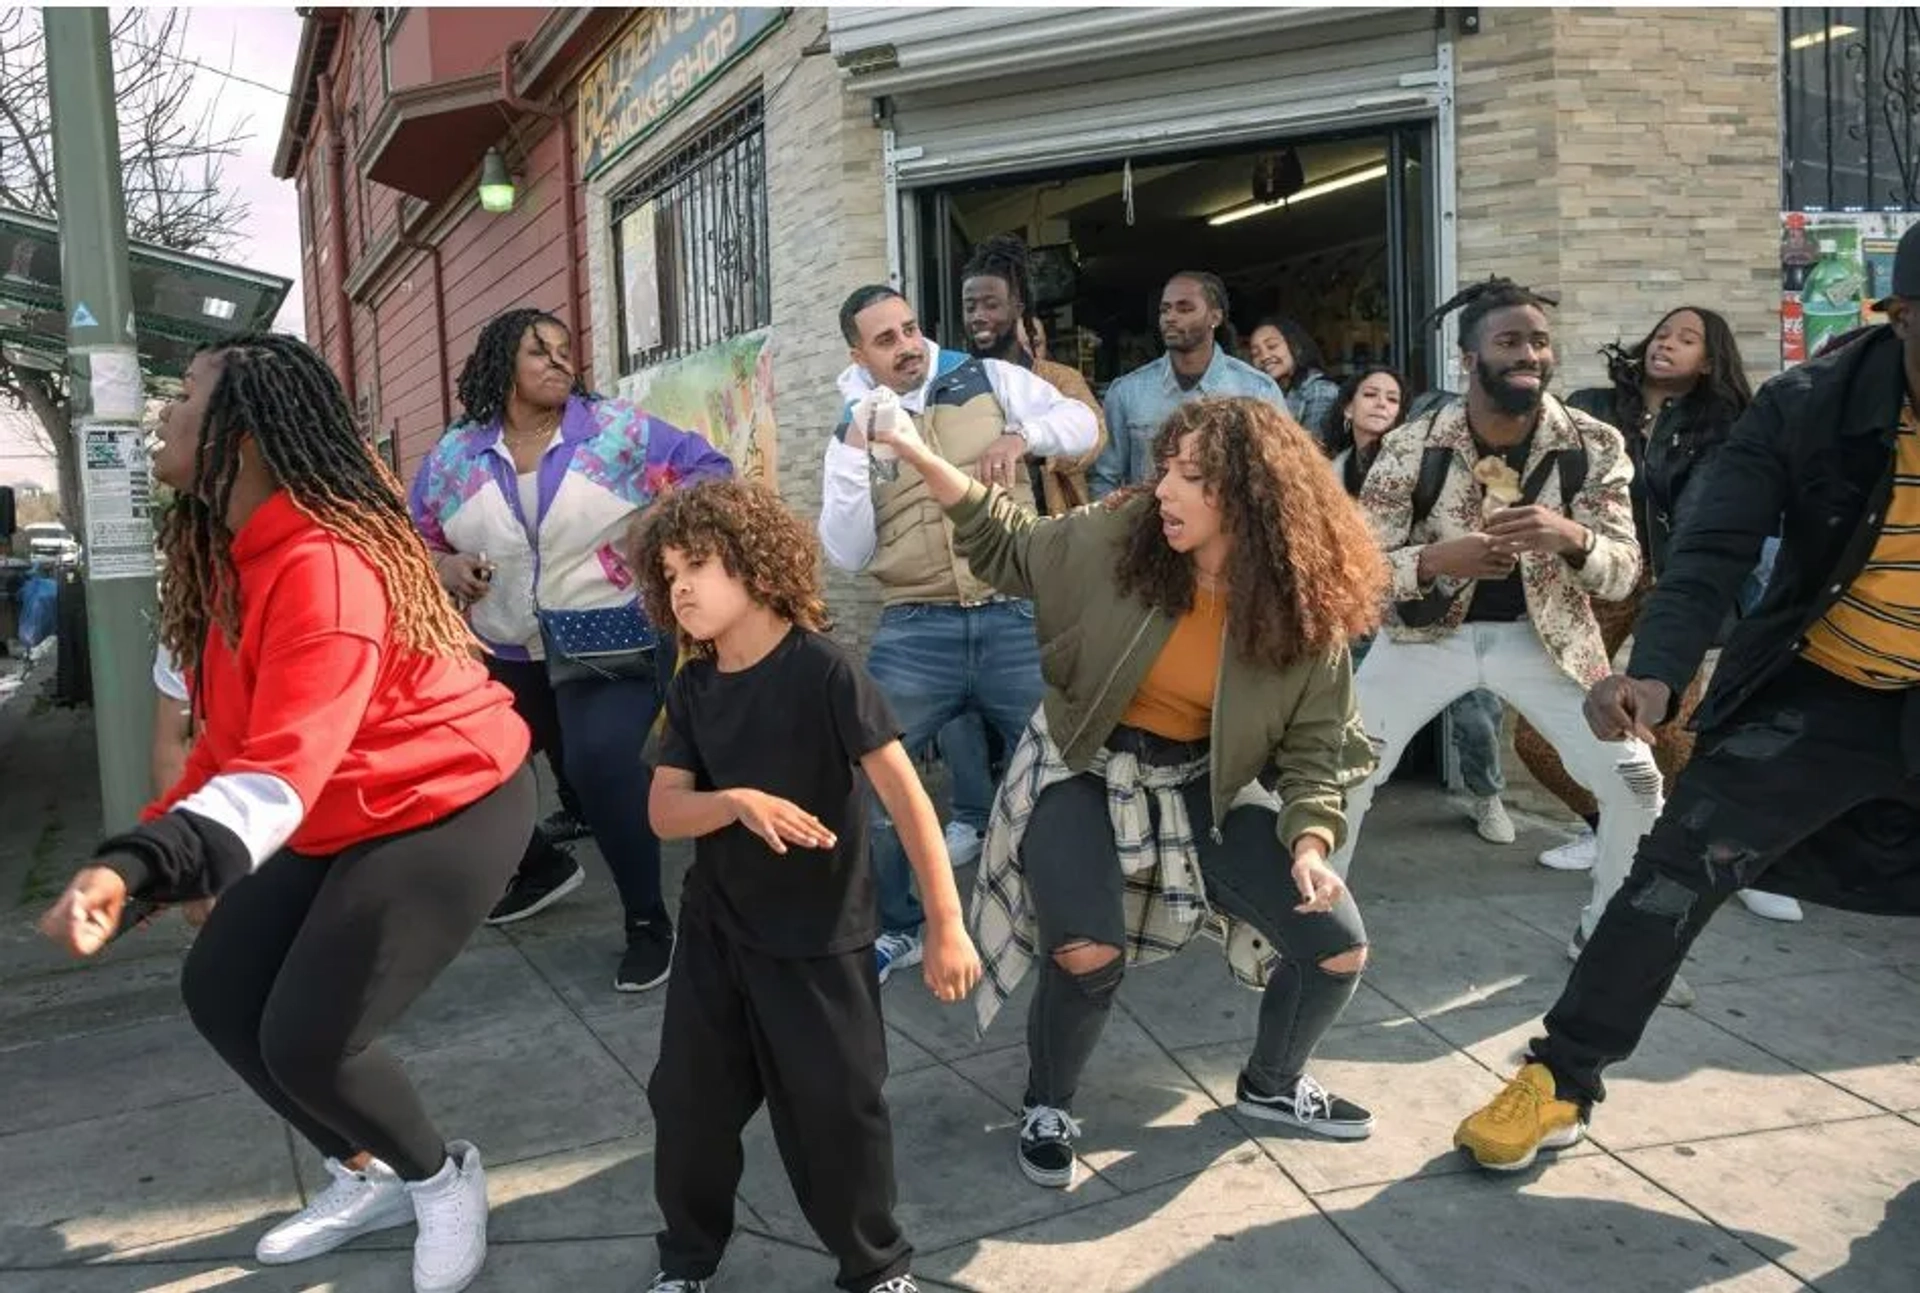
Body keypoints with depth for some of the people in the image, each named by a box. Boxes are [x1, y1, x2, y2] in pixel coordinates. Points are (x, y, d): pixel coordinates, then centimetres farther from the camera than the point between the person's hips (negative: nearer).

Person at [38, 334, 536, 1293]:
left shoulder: (323, 564, -30)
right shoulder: (223, 549, 3)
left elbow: (282, 769, -39)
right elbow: (237, 735, 10)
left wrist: (137, 864, -51)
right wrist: (154, 842, 9)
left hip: (447, 805, -10)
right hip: (342, 816, 10)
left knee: (306, 1041, -12)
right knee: (219, 994, 9)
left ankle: (442, 1178, 20)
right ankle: (369, 1176, 29)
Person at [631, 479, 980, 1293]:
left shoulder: (823, 671, -18)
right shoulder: (692, 690, 0)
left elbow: (904, 793, -20)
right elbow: (664, 812, -3)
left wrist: (945, 925, -23)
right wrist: (739, 802, -25)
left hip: (820, 936, -5)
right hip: (716, 928, 5)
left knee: (836, 1109, 3)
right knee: (687, 1098, 12)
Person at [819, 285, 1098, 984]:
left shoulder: (991, 381, 6)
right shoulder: (852, 431, 9)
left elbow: (1083, 423, 6)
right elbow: (848, 553, 1)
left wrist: (1021, 436, -13)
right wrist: (854, 454, -9)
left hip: (1016, 618, -1)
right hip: (915, 630, 1)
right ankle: (897, 928, 17)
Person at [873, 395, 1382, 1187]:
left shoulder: (1305, 610, -14)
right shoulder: (1121, 536, -15)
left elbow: (1312, 745, -7)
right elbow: (1013, 551, -2)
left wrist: (1310, 839, -24)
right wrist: (923, 459, -12)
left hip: (1202, 788, 2)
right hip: (1085, 770, -2)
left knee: (1339, 946, -1)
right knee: (1089, 951, -25)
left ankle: (1271, 1087, 30)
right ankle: (1047, 1109, 7)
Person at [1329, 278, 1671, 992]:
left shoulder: (1594, 445, -11)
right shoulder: (1412, 447, -15)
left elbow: (1624, 573, -10)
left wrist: (1572, 536, -33)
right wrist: (1435, 559, -33)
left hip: (1544, 635, 1)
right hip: (1429, 631, -1)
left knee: (1636, 779, -3)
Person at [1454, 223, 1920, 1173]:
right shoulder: (1807, 408, -13)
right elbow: (1712, 552, -20)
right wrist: (1658, 672, -36)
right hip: (1821, 694, -2)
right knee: (1680, 867, -9)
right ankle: (1562, 1078, 2)